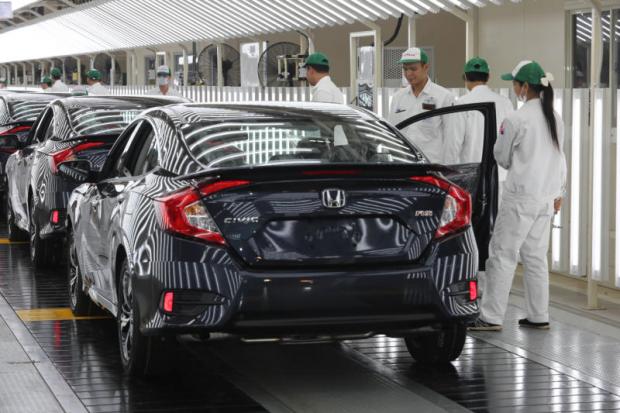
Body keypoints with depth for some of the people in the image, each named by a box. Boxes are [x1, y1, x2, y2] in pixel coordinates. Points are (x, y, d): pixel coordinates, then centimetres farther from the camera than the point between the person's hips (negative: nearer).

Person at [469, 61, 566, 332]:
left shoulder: (516, 120, -15)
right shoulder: (555, 119, 8)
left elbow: (502, 157, -4)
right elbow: (560, 158, 15)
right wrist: (557, 192, 22)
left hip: (520, 197, -7)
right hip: (546, 197, 7)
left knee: (502, 254, -2)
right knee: (536, 256, 12)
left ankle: (491, 317, -2)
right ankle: (539, 316, 14)